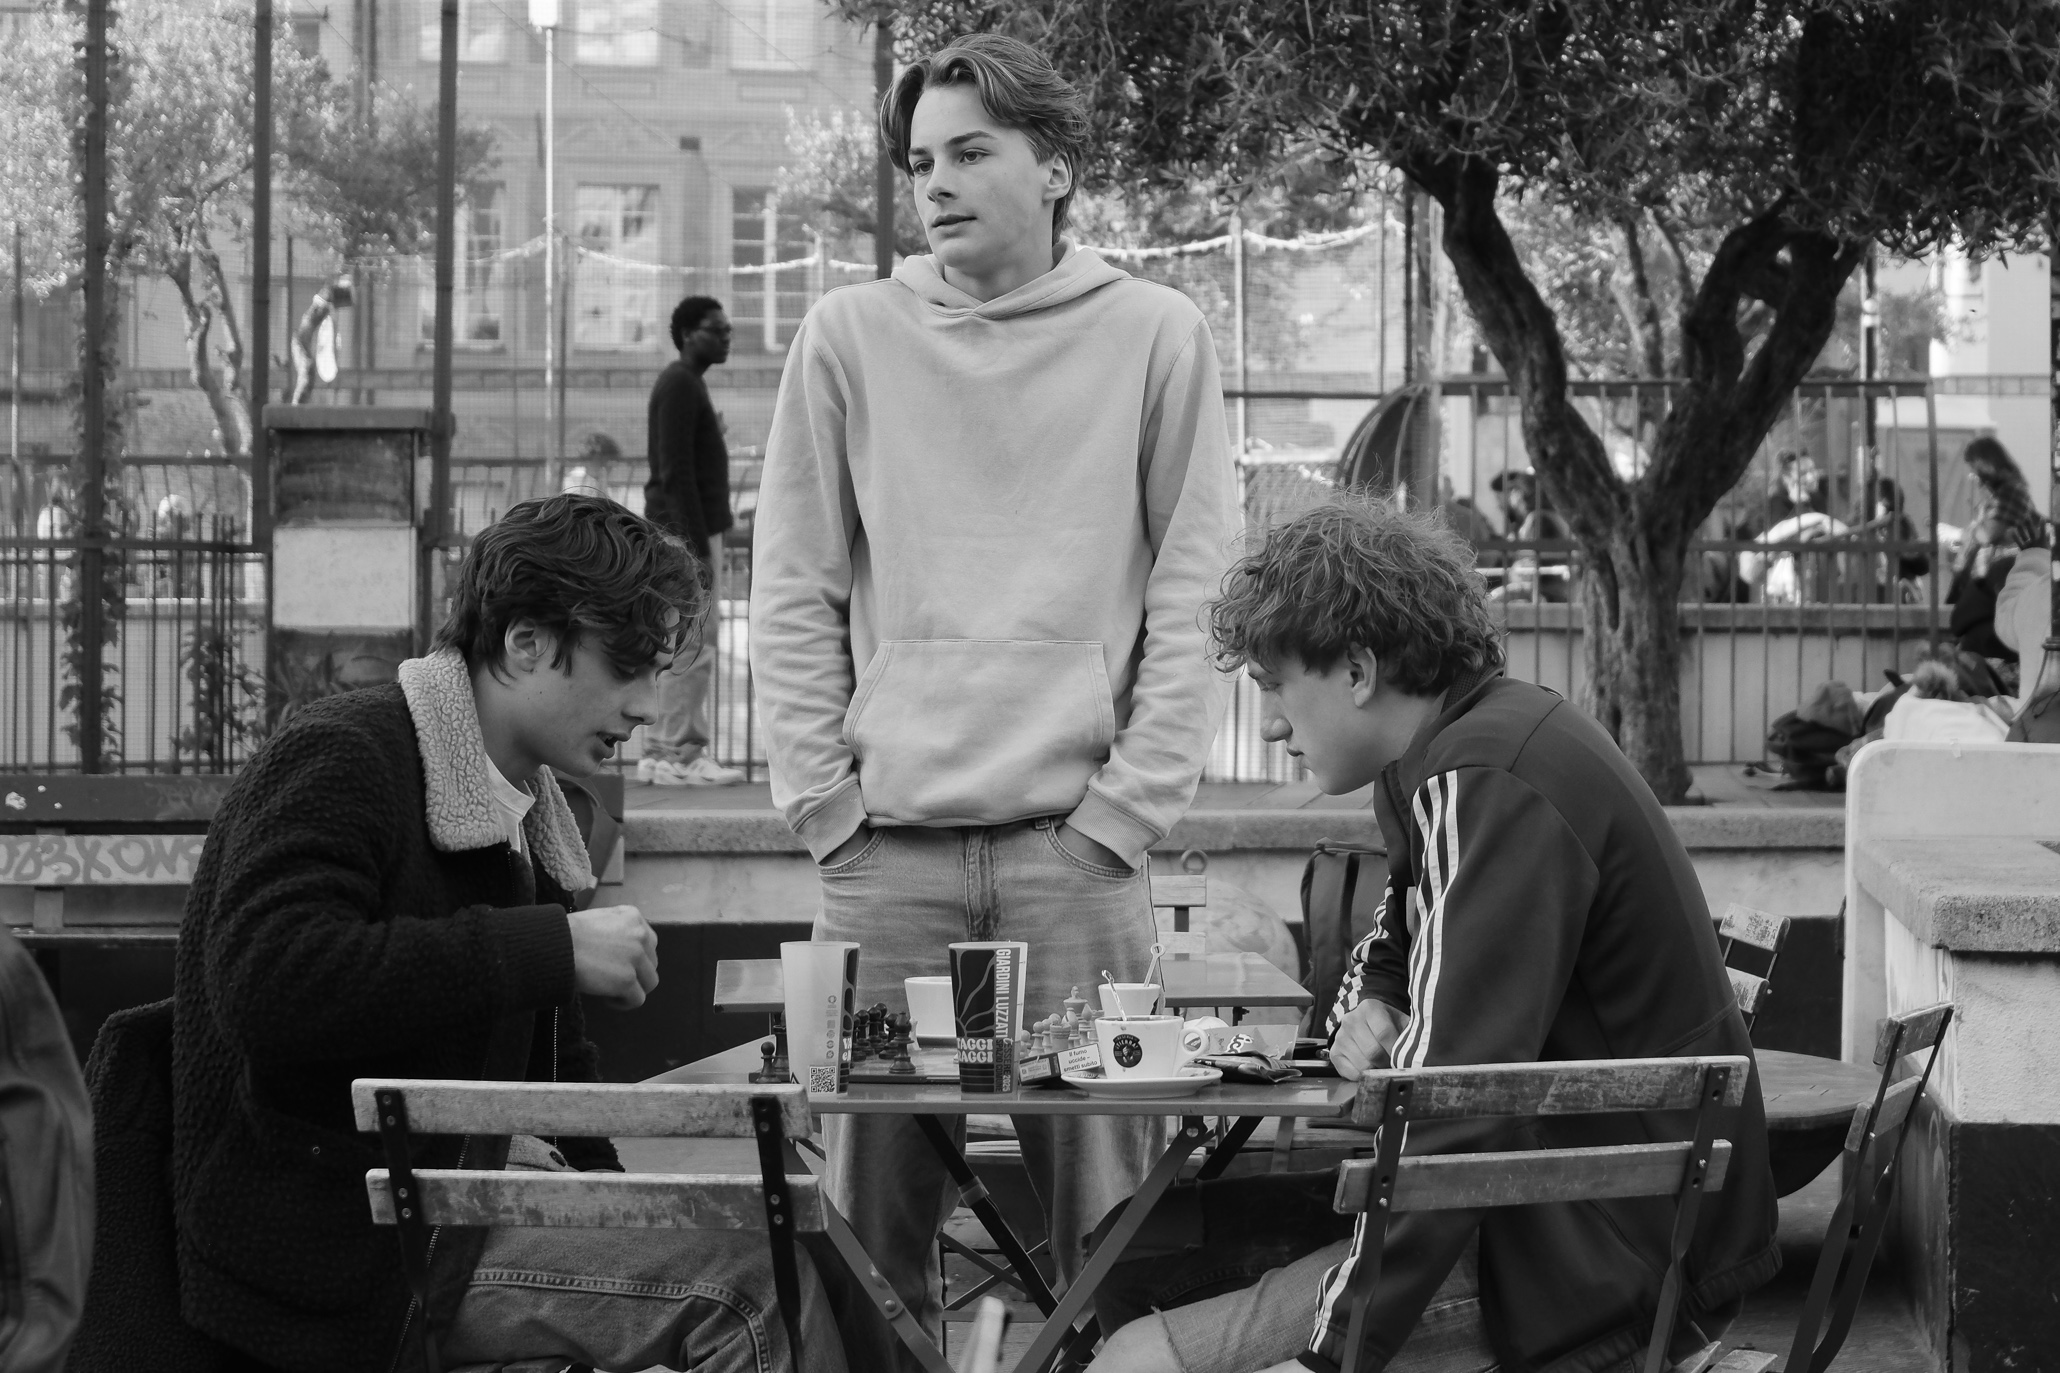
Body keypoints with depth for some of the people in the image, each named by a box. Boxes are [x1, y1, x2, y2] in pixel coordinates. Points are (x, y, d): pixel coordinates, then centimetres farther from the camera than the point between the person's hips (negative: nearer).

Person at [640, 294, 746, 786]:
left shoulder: (687, 385, 20)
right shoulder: (679, 386, -12)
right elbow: (675, 473, -20)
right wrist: (697, 544, -23)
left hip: (686, 534, 11)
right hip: (683, 535, -11)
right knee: (691, 648, -11)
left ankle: (660, 753, 12)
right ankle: (677, 755, -11)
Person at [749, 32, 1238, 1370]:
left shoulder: (1158, 337, 5)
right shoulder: (850, 335, 9)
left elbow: (1194, 595, 2)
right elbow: (795, 593, 9)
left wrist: (1127, 801, -5)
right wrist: (826, 799, 1)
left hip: (1075, 844, -1)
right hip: (886, 850, 2)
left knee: (1100, 1209, -1)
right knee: (874, 1204, 2)